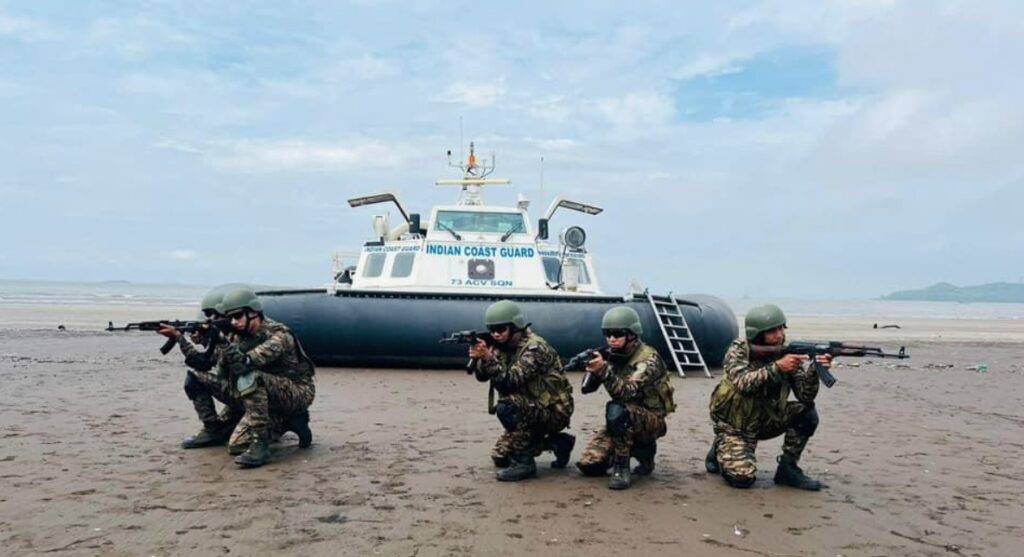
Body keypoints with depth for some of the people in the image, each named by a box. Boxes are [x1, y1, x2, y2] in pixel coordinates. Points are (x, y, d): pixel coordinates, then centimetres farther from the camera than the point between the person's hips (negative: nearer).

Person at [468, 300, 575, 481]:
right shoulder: (504, 346, 2)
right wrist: (478, 358, -25)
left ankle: (523, 462, -18)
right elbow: (482, 376, -5)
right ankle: (557, 442, 20)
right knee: (500, 457, 10)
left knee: (506, 406, -32)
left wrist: (489, 358, -44)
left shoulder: (534, 348, -23)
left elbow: (511, 381, -34)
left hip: (554, 412, -9)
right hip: (531, 411, 9)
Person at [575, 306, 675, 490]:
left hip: (651, 421, -7)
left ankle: (621, 467, -21)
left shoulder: (648, 359, -20)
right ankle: (642, 449, 13)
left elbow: (627, 393, -34)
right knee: (588, 465, -6)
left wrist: (603, 370, -49)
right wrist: (592, 369, -22)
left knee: (616, 410, -37)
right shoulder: (612, 356, 2)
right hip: (624, 421, 7)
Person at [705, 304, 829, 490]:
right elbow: (743, 383, -36)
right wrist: (777, 367, -45)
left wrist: (813, 371, -34)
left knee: (806, 412, -18)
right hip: (734, 425, -4)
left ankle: (788, 469, -3)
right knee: (743, 477, -23)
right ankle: (720, 451, 11)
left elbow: (805, 396, -16)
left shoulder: (788, 354, -9)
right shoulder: (739, 351, -18)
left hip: (765, 420, 5)